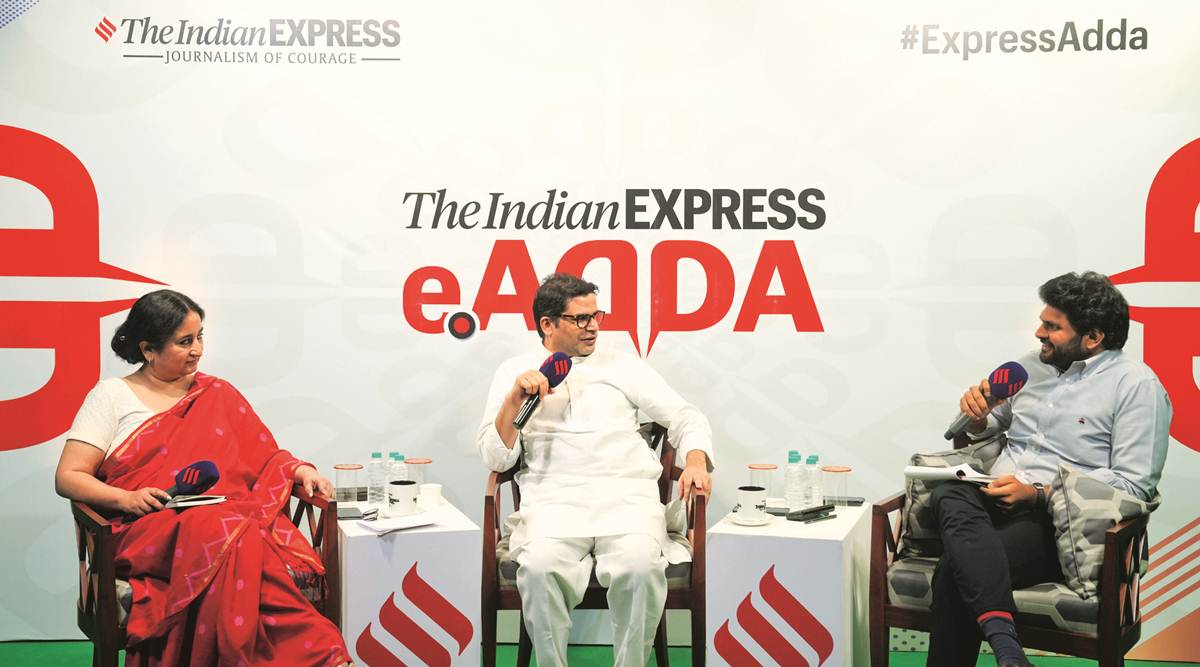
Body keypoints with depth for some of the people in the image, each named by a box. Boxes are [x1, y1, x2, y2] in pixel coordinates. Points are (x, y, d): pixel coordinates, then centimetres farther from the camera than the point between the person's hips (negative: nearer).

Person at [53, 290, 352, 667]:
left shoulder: (218, 395, 21)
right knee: (230, 537, -36)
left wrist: (300, 470, -2)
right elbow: (67, 477, 6)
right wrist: (125, 498, -12)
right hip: (148, 530, -2)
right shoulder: (112, 395, 11)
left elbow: (266, 457, 20)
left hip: (232, 515, 3)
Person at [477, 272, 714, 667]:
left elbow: (685, 417, 17)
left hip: (627, 494, 1)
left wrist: (695, 459, -4)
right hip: (555, 498, -1)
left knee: (640, 565, -32)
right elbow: (496, 460, 9)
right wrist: (515, 399, -6)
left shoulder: (622, 365, 18)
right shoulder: (515, 371, 16)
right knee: (540, 568, -33)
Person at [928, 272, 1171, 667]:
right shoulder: (1031, 366, 17)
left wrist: (1038, 493, -17)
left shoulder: (1136, 385, -3)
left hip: (1059, 519, -6)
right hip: (996, 501, 6)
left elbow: (1134, 485, -9)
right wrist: (977, 417, 5)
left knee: (955, 569, -32)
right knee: (949, 494, -32)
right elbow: (984, 429, 31)